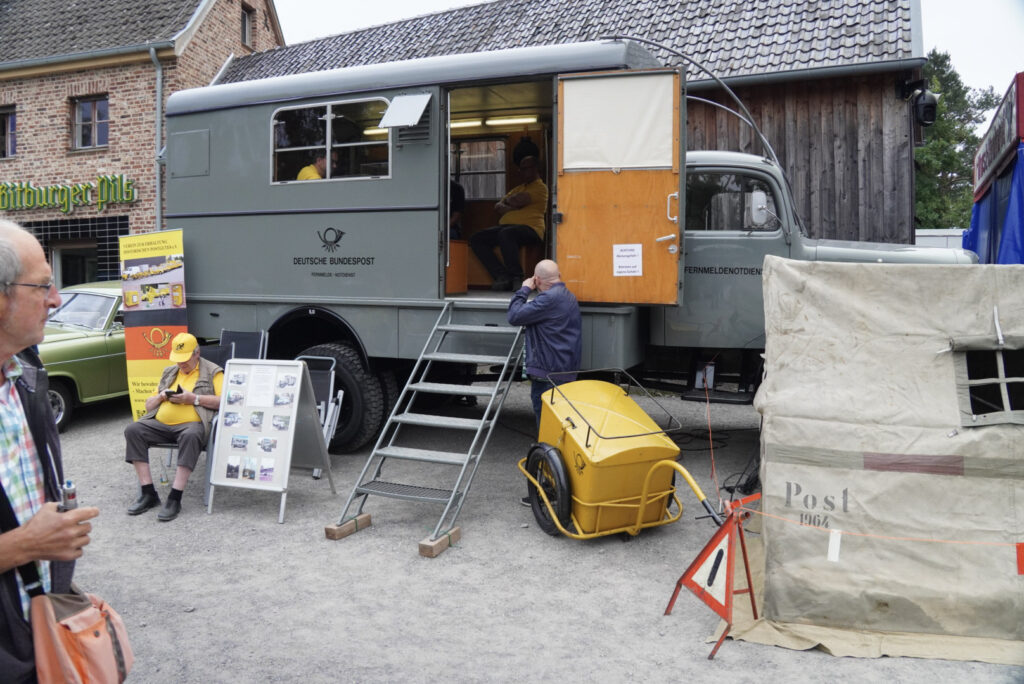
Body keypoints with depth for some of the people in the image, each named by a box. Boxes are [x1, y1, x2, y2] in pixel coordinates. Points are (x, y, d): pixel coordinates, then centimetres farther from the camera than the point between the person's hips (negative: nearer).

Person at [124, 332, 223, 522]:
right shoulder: (168, 372, 26)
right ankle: (148, 494, -19)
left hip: (192, 424, -5)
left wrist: (194, 398, -12)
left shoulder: (213, 372, 9)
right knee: (132, 430, -21)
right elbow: (148, 406, 28)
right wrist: (161, 396, 5)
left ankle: (175, 499, -36)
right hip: (159, 423, 6)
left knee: (190, 436, -39)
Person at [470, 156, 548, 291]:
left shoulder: (540, 187, 3)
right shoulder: (517, 188, 30)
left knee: (506, 233, -40)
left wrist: (508, 200, 11)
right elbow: (498, 206, 18)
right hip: (505, 226, 8)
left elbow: (516, 201, -11)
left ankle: (517, 277, -29)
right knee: (476, 239, -11)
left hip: (530, 228, -8)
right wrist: (511, 209, -2)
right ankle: (502, 276, -22)